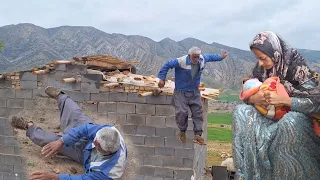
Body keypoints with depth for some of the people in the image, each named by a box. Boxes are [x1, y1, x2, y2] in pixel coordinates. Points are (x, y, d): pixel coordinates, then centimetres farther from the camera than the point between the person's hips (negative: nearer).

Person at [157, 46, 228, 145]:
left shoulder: (202, 59, -1)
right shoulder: (181, 61, -20)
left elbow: (210, 57, 22)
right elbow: (167, 65, -13)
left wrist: (220, 57, 35)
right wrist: (162, 79, -13)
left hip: (195, 92, 5)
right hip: (181, 92, -5)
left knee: (198, 113, -1)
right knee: (182, 112, -16)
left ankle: (198, 135, 5)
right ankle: (182, 132, 10)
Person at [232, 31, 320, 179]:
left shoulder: (297, 66, -20)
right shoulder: (261, 69, -4)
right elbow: (245, 96, -2)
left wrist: (284, 100, -35)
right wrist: (253, 99, -27)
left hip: (297, 118, -5)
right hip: (270, 118, 6)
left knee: (290, 121, -40)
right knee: (241, 111, -18)